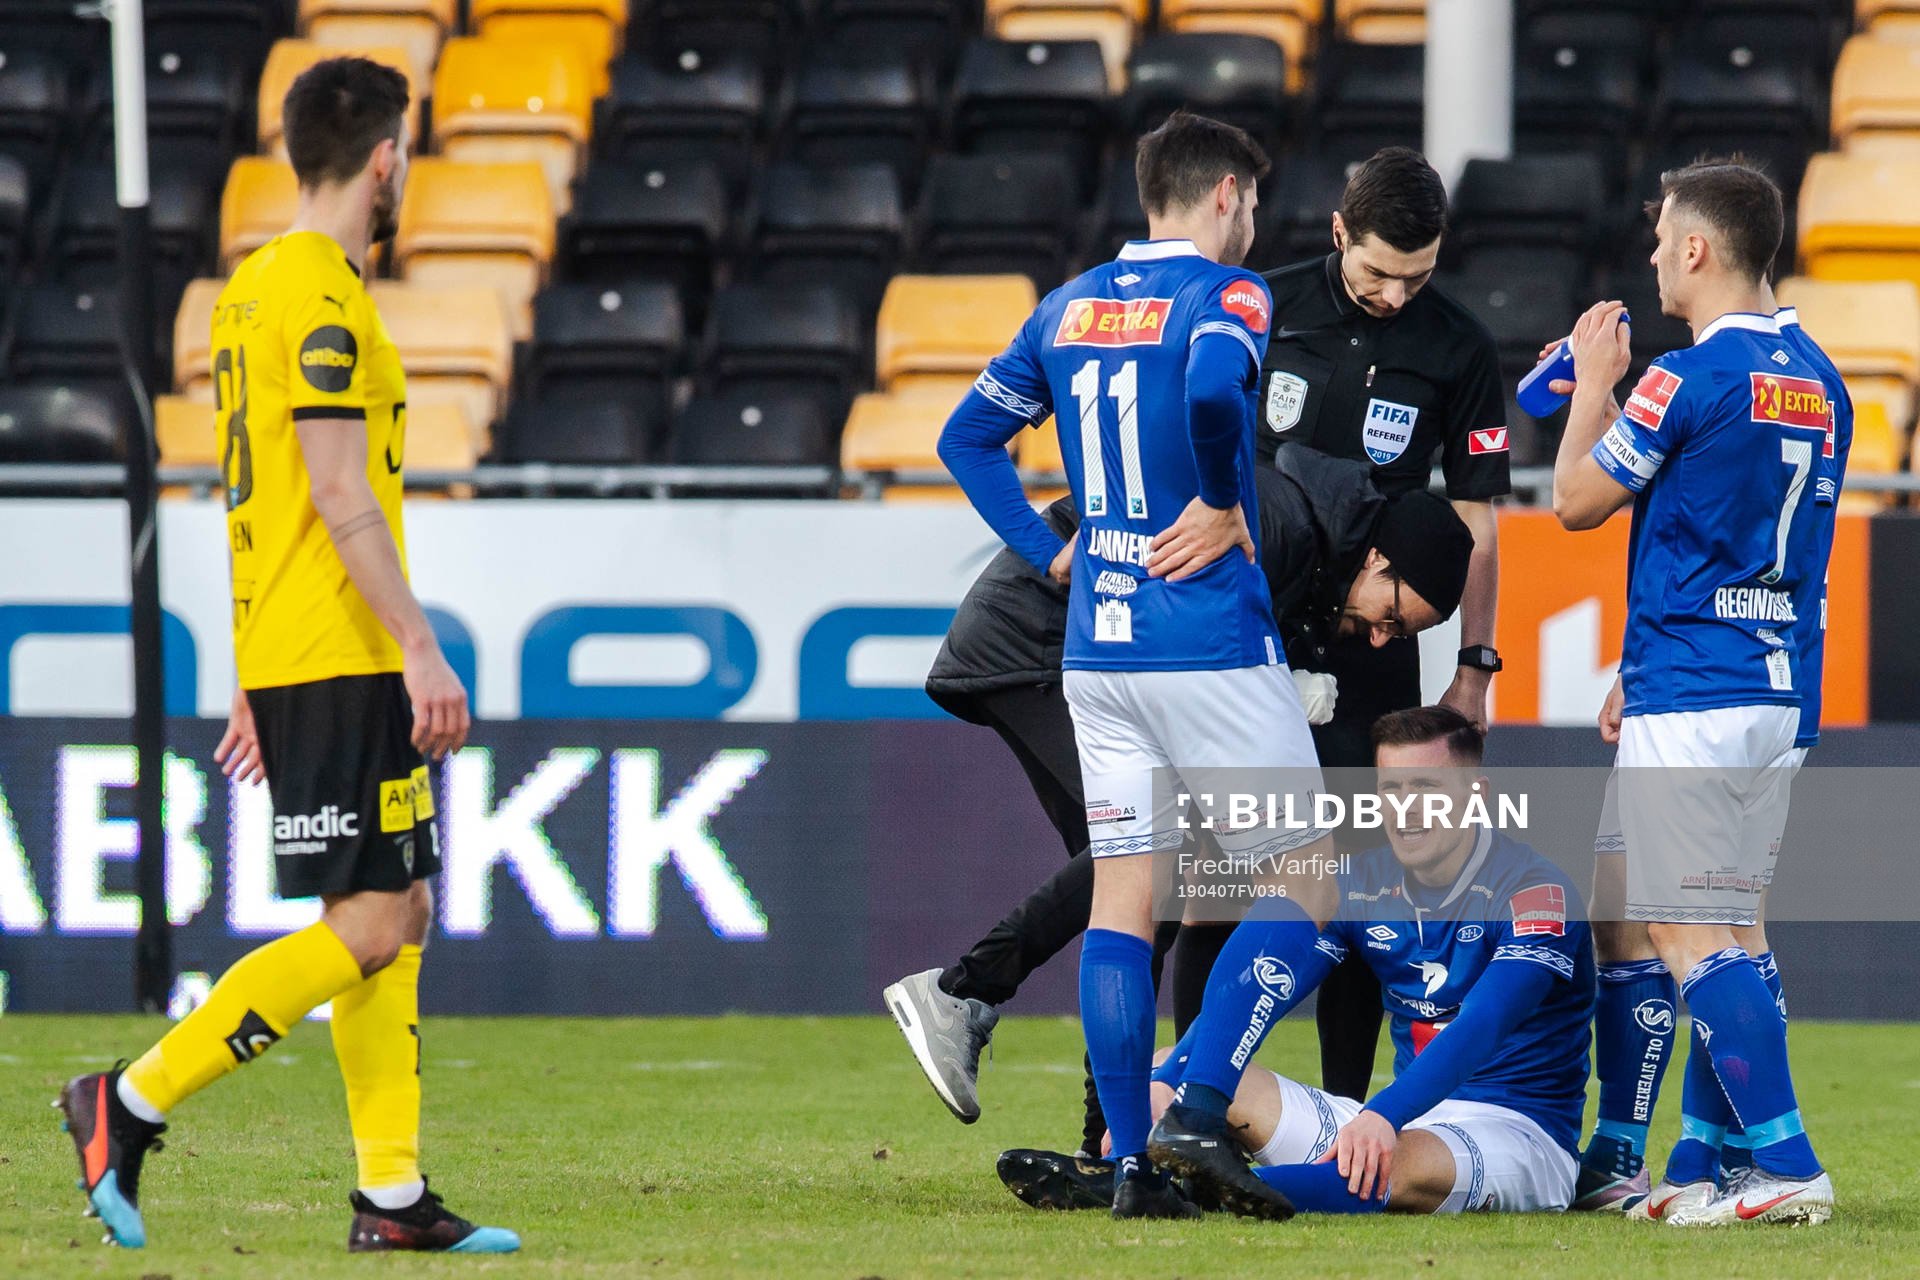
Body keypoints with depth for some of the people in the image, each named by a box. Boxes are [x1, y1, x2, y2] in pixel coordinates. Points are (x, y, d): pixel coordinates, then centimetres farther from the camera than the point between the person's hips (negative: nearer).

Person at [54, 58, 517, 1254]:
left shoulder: (258, 286, 17)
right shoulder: (323, 300, -13)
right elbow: (339, 497, -19)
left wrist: (259, 682, 23)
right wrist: (421, 648, -20)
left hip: (285, 661, 10)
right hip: (340, 663, -10)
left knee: (397, 919, 10)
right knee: (370, 924, -9)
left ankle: (392, 1197, 8)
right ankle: (133, 1102, -9)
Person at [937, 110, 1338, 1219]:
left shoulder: (1072, 306, 13)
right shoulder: (1225, 294, -8)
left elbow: (968, 437, 19)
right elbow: (1211, 390, -30)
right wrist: (1222, 506, -14)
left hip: (1097, 649, 7)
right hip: (1212, 646, -7)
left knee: (1123, 901, 6)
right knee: (1308, 887, 4)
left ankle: (1133, 1159, 2)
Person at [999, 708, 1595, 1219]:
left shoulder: (1534, 890, -13)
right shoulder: (1359, 883, 6)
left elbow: (1483, 1026, -28)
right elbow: (1257, 992, -4)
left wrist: (1384, 1115, -45)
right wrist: (1165, 1084, -23)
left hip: (1523, 1134, -7)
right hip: (1405, 1118, 7)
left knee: (1416, 1165, -43)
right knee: (1172, 1072, -5)